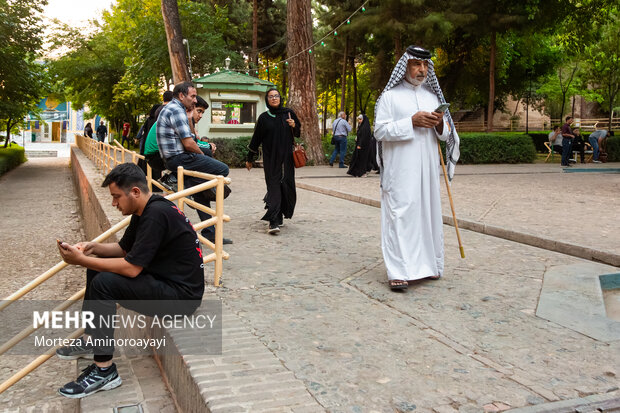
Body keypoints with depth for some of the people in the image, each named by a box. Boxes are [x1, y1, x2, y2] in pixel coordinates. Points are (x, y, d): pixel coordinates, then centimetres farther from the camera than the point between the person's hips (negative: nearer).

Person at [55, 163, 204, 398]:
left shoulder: (156, 214, -23)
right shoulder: (146, 210, 7)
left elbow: (131, 268, -25)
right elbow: (123, 248, 19)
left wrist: (81, 260, -18)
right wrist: (93, 248, 0)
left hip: (181, 295, -11)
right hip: (165, 279, 11)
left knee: (104, 283, -22)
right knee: (98, 268, 14)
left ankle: (104, 371, -12)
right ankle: (91, 341, 24)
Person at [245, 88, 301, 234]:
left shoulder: (289, 113, 6)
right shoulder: (264, 118, 3)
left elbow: (299, 133, 14)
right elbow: (256, 138, 8)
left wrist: (294, 126, -9)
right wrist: (249, 159, 13)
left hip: (287, 157, 2)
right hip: (270, 159, -2)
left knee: (287, 186, 2)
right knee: (274, 186, -10)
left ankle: (279, 216, 21)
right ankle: (274, 222, -15)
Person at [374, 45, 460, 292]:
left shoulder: (432, 96, 17)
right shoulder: (390, 96, 3)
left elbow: (445, 135, 18)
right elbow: (380, 131, -7)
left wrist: (440, 124, -6)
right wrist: (411, 122, -15)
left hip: (427, 167, 5)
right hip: (400, 169, -5)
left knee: (428, 212, 7)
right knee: (400, 213, -11)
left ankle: (427, 264, 18)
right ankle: (398, 271, -11)